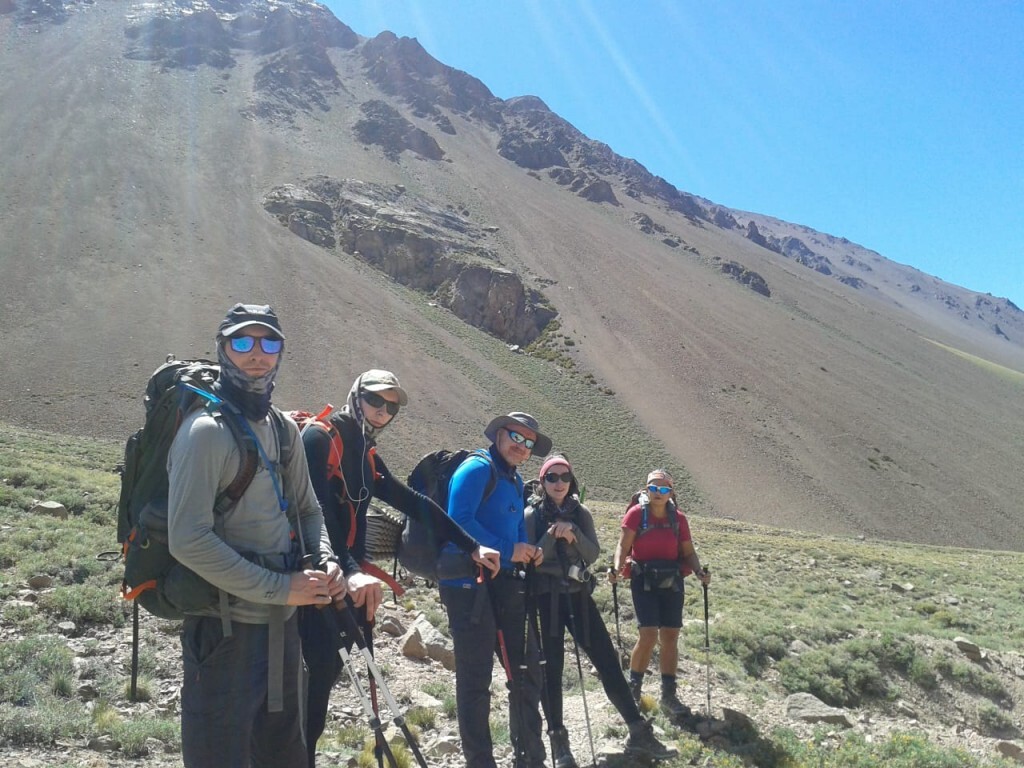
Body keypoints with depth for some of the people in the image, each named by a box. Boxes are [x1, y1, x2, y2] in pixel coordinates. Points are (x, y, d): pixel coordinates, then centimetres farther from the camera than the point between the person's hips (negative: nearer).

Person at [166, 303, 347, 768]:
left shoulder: (284, 429, 9)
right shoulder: (206, 430, -15)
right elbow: (188, 540, -23)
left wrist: (325, 562, -2)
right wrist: (280, 587, -21)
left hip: (282, 624, 8)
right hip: (224, 629, -8)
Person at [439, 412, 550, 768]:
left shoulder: (515, 481, 18)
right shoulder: (477, 468, -10)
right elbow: (458, 521, -22)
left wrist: (529, 551, 6)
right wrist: (507, 550, -18)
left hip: (505, 585, 9)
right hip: (469, 585, -9)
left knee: (526, 671, 14)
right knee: (475, 680, -1)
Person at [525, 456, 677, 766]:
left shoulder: (581, 513, 7)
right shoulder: (532, 515, -2)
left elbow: (593, 554, 0)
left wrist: (573, 534, -17)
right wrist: (551, 535, -22)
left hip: (578, 594, 3)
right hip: (545, 598, -3)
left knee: (607, 660, 1)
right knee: (550, 668, -1)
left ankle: (639, 733, 7)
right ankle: (558, 740, 9)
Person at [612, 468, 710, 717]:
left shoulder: (678, 519, 2)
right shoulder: (636, 513, -7)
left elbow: (688, 552, 5)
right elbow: (623, 545, -10)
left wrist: (699, 572, -11)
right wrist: (618, 568, -26)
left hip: (672, 582, 4)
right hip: (644, 581, -4)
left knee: (670, 637, 6)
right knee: (649, 635, -12)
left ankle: (669, 695, 17)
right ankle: (633, 689, 9)